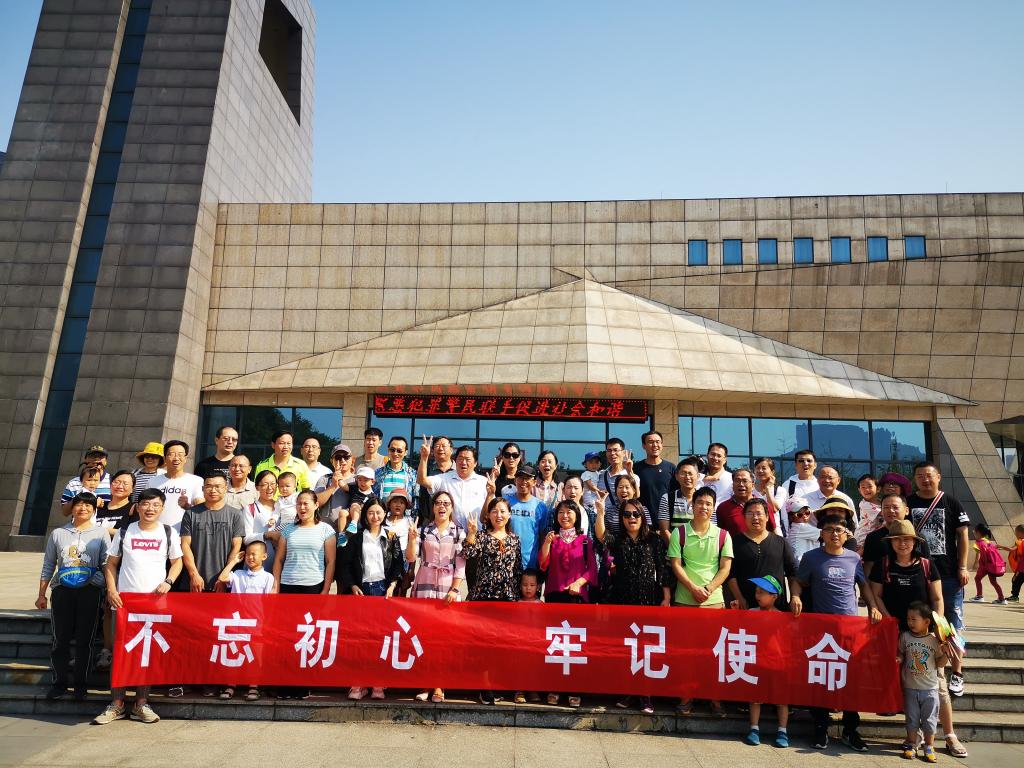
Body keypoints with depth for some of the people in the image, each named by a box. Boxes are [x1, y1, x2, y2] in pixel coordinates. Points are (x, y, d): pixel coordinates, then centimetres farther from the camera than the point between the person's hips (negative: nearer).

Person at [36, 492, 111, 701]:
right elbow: (48, 566, 12)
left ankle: (80, 684, 16)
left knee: (85, 639, 4)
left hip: (90, 590, -1)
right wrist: (42, 594, 9)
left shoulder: (101, 533, 4)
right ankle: (60, 682, 18)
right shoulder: (57, 533, 8)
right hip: (62, 589, 1)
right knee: (60, 638, 3)